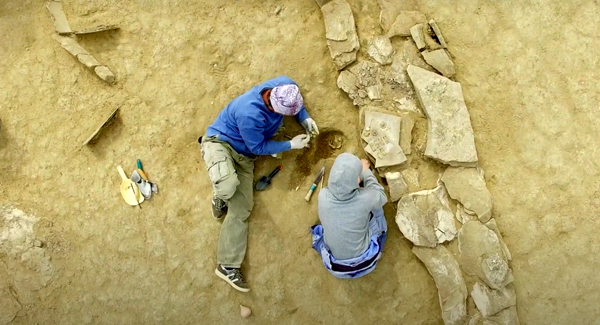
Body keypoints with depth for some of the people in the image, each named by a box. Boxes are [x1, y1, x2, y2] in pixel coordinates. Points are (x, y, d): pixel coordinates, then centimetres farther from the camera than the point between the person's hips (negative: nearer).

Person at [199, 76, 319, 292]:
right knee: (228, 186, -38)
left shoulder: (285, 86, -18)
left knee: (241, 208, -1)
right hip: (219, 142, -7)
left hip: (244, 154, 7)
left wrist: (305, 118, -3)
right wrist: (290, 145, -12)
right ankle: (220, 198, -1)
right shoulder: (249, 115, -37)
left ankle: (228, 265, 8)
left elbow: (296, 104, 10)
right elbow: (259, 147, -18)